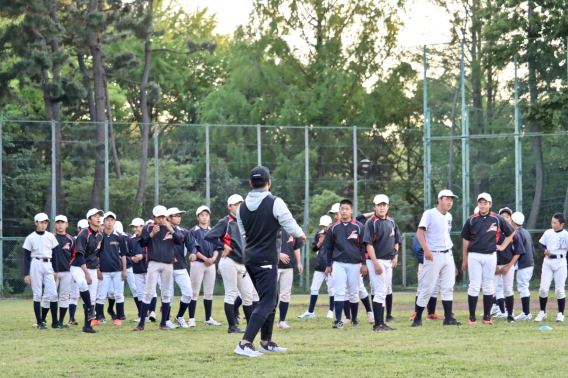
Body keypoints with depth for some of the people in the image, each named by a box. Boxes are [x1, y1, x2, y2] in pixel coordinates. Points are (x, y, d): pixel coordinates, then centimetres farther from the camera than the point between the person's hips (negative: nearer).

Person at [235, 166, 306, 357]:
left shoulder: (243, 206, 5)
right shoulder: (275, 203, -13)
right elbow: (291, 227, -12)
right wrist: (301, 235, 10)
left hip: (250, 259, 7)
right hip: (267, 260, -7)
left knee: (271, 299, 20)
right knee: (266, 303, -8)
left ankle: (266, 342, 25)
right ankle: (245, 344, -20)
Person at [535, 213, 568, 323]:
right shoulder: (548, 233, 6)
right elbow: (542, 245, 11)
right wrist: (545, 250, -9)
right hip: (548, 261, 3)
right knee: (543, 288, 0)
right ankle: (542, 312, 13)